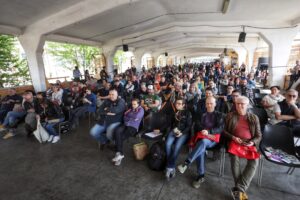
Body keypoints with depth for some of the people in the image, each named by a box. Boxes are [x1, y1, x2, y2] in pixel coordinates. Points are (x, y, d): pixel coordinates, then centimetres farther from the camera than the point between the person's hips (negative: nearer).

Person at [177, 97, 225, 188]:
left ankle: (186, 163, -38)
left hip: (213, 139, -2)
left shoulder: (219, 115, 13)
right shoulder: (202, 114, 18)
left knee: (203, 142, -37)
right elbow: (198, 126, 8)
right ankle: (201, 175, -22)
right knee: (201, 149, -32)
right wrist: (204, 132, -12)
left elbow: (220, 128, -1)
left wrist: (209, 131, -17)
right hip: (201, 137, 2)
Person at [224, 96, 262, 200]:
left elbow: (258, 135, 11)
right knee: (235, 157, -30)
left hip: (250, 144, 2)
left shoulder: (254, 118, 11)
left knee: (254, 161, -27)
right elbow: (224, 130, 8)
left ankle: (238, 189, -22)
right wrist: (233, 137, -9)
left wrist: (252, 142, -9)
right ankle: (241, 190, -18)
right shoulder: (230, 116, 7)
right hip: (235, 142, -1)